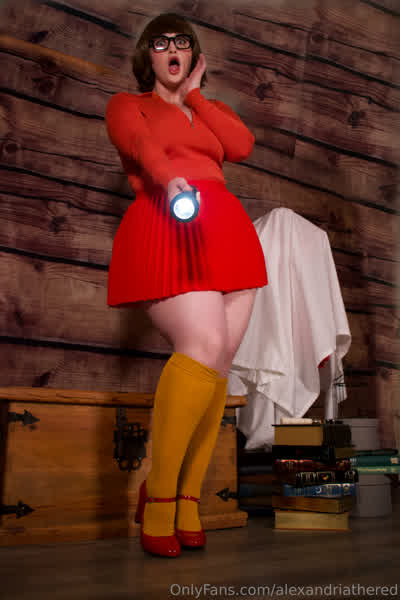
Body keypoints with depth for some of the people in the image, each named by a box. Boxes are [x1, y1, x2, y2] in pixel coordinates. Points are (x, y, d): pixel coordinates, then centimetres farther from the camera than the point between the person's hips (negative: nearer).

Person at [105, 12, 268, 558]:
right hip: (166, 229, -5)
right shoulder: (127, 105, 19)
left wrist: (193, 94, 16)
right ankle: (158, 495, -14)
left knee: (220, 362, -7)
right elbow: (141, 144, -6)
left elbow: (242, 145, 9)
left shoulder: (208, 110, 32)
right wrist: (170, 180, -28)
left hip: (226, 231, 5)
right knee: (204, 346, -26)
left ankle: (188, 500, 0)